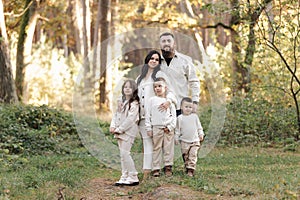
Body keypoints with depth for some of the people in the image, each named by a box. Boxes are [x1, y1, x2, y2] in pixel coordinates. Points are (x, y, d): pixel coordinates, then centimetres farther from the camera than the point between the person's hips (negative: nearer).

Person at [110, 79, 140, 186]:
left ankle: (133, 177, -7)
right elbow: (116, 114, 15)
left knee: (125, 153, -13)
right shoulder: (121, 101, 16)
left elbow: (130, 119, -17)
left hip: (128, 130, -8)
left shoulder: (134, 103, -10)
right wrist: (113, 126, -1)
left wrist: (119, 129, -16)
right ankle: (124, 177, 13)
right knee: (122, 154, 9)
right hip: (120, 131, 8)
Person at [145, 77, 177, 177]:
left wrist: (170, 127, -4)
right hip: (156, 128, -1)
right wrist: (148, 128, 0)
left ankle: (168, 167, 7)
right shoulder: (152, 100, 8)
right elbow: (148, 115, 6)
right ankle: (156, 169, 1)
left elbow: (173, 115, 7)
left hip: (168, 128, 1)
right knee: (156, 148, -1)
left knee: (168, 148, 1)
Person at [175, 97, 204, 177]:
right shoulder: (180, 118, -1)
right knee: (186, 156, 5)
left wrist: (201, 134, 5)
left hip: (195, 141, 0)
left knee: (193, 155, -11)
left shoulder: (194, 116, 5)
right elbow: (177, 129, 3)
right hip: (184, 141, 0)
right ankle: (187, 168, 17)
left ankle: (190, 170, -15)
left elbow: (199, 127, 14)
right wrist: (176, 138, 2)